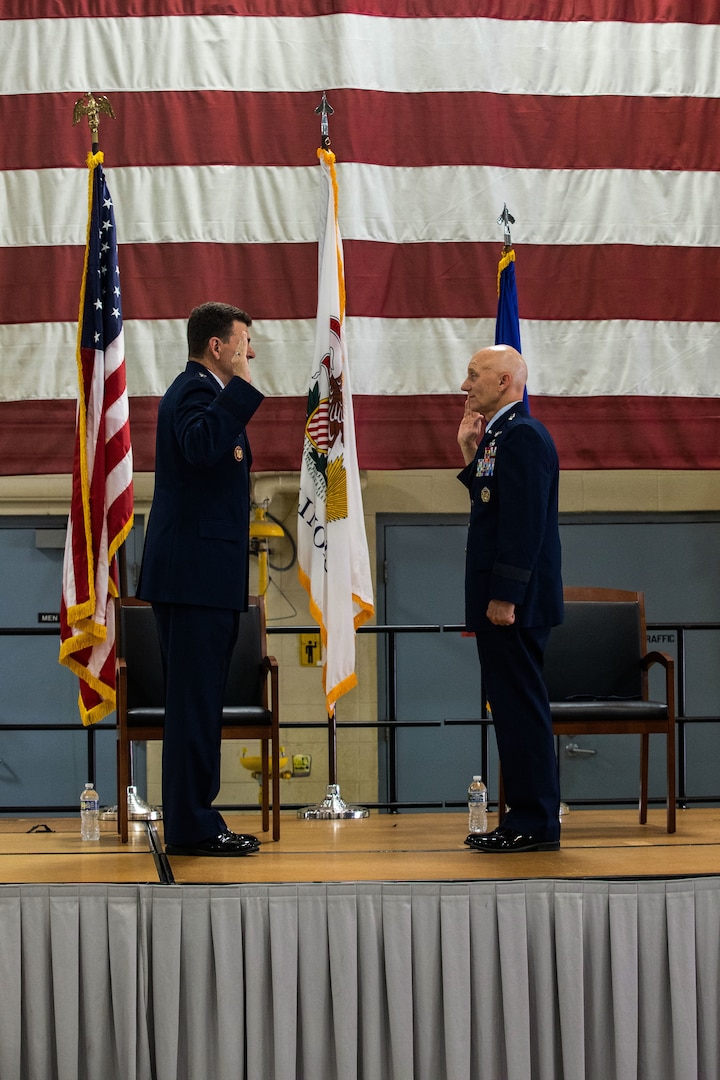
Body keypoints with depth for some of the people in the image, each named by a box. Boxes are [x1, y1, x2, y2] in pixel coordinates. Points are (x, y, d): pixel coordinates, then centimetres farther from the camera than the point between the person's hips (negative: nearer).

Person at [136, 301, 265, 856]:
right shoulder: (197, 389, -11)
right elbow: (202, 446, -32)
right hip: (197, 573, -11)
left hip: (201, 575, 11)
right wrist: (240, 387, -27)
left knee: (197, 702, 12)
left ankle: (191, 821, 17)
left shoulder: (201, 390, 22)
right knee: (196, 702, -8)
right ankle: (192, 827, -5)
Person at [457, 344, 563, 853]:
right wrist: (471, 454, 13)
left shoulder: (523, 436, -14)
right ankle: (526, 817, 18)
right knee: (514, 707, 12)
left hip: (514, 602, -10)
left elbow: (525, 522, -21)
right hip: (502, 600, 10)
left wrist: (504, 597, -22)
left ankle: (536, 825, -2)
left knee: (521, 707, -6)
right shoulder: (500, 435, 17)